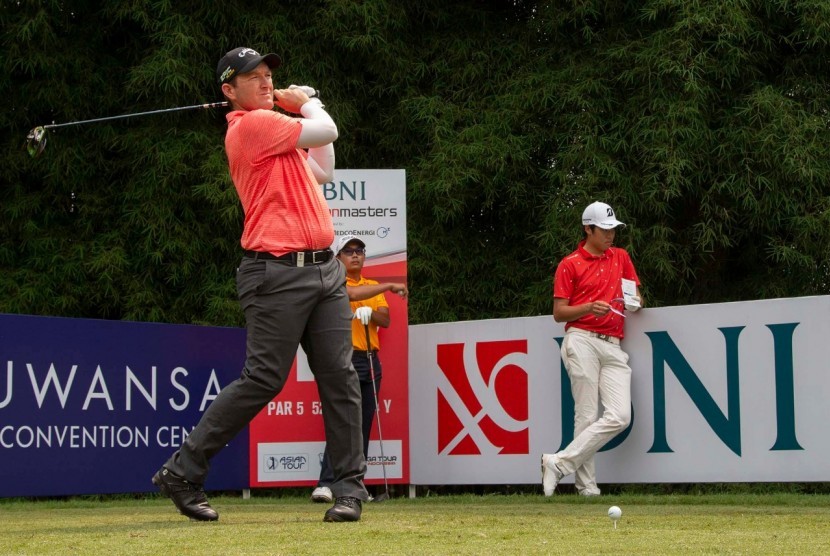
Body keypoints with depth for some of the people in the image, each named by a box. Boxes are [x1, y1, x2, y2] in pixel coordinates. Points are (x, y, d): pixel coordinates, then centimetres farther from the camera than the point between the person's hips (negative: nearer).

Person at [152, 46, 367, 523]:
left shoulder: (276, 130, 21)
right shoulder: (252, 125, -8)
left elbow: (323, 172, 27)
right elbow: (328, 131, -7)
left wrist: (303, 106, 23)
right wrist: (308, 102, 14)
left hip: (325, 269, 9)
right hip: (278, 273, -9)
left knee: (340, 375, 0)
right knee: (263, 380, -8)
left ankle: (350, 484, 2)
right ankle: (182, 473, 1)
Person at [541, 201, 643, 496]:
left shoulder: (621, 257, 20)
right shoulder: (570, 264, 5)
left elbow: (637, 296, 25)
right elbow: (559, 313, 2)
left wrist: (634, 302, 0)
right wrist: (589, 308, -15)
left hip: (613, 347, 5)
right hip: (582, 341, -5)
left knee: (620, 416, -12)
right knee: (587, 416, -9)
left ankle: (561, 463, -9)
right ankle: (586, 486, -5)